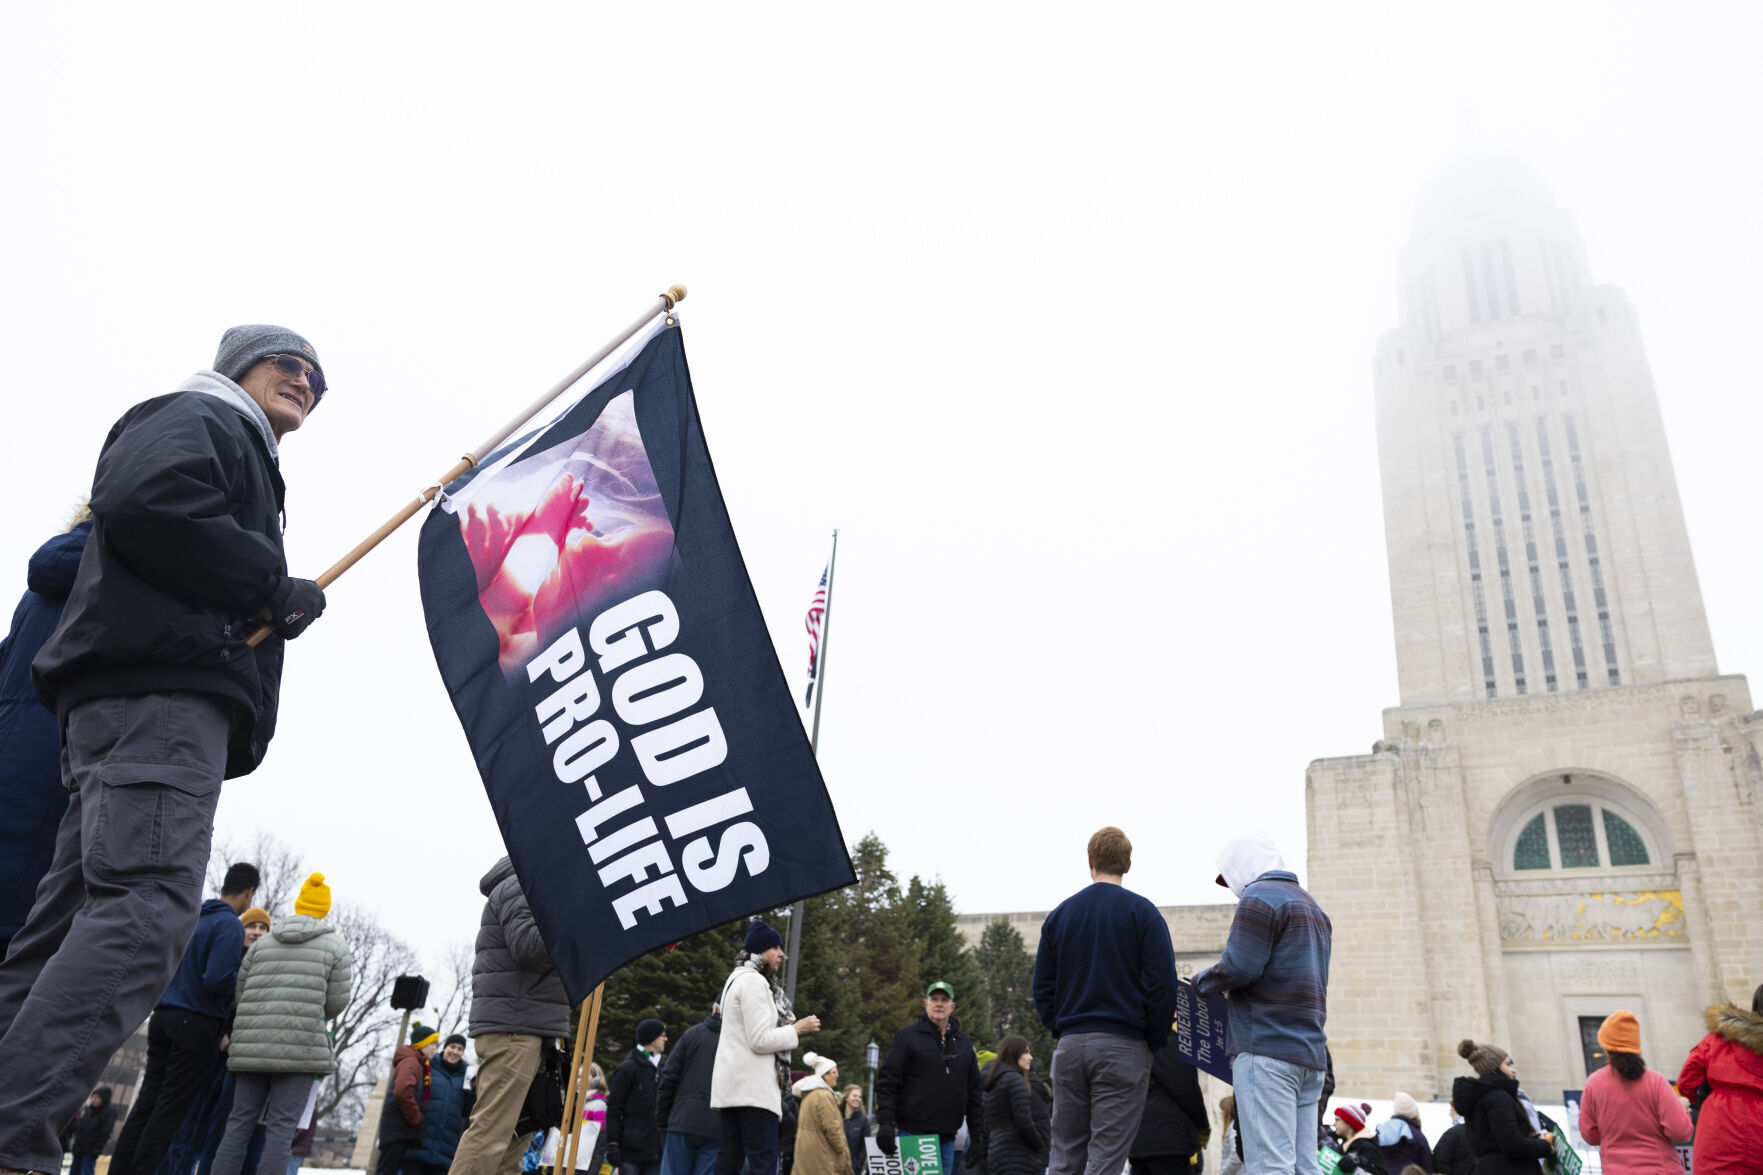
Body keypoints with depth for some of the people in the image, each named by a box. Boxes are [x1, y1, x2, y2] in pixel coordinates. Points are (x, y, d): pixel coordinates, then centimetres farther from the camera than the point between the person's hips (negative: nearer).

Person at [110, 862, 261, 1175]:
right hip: (198, 1024, -8)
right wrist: (245, 979, -4)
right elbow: (217, 980, -22)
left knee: (147, 1101, 9)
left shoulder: (189, 918, 14)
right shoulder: (231, 926, -13)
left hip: (163, 1017, 8)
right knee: (170, 1110, -3)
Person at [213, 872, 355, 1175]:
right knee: (281, 1128, -5)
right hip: (300, 1047, -4)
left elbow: (237, 994, 12)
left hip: (252, 1045, 4)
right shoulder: (336, 946, 4)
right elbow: (337, 1002, 0)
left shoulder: (263, 942, 16)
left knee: (239, 1124, 8)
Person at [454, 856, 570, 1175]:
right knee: (491, 1131, -14)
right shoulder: (520, 887, -6)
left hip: (523, 1028, 10)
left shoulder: (534, 890, 25)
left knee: (516, 1135, 10)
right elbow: (528, 945, -19)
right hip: (513, 1028, -10)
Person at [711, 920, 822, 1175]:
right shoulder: (753, 981, -10)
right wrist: (797, 1029, -5)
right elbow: (760, 1040, -16)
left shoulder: (737, 979, 22)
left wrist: (792, 1027, 15)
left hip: (731, 1086, 10)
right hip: (753, 1087, -10)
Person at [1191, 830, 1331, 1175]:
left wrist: (1202, 981, 2)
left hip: (1267, 1049, -9)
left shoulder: (1259, 897, -6)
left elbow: (1239, 967, -15)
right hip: (1311, 1051, 9)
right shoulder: (1312, 905, 24)